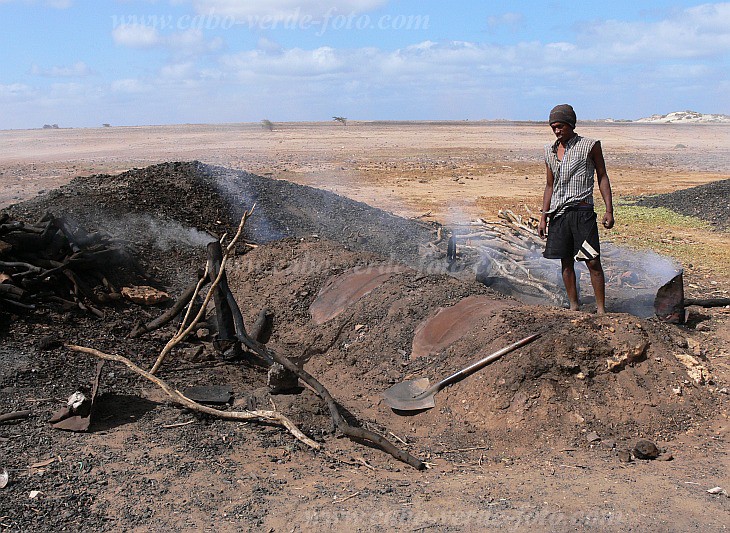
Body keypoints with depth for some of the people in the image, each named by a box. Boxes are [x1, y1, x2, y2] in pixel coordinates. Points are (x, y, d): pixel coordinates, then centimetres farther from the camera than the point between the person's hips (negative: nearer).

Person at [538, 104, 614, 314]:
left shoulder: (590, 146, 1)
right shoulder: (550, 150, 14)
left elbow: (602, 177, 3)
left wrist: (609, 210, -5)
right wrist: (544, 217, 15)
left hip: (582, 211, -4)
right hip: (558, 213, 5)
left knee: (593, 262, -6)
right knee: (566, 262, 8)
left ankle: (601, 309, 1)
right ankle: (574, 307, 18)